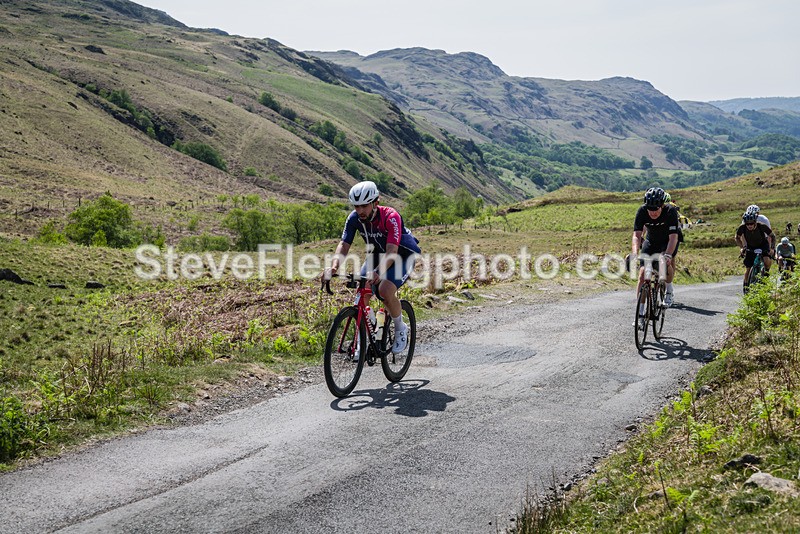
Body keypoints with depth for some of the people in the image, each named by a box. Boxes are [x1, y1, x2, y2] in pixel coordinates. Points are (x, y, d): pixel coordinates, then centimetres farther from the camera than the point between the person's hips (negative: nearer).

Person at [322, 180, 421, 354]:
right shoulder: (354, 218, -18)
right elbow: (344, 244, -22)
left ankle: (401, 329, -3)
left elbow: (392, 252, -42)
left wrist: (378, 273, -60)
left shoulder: (391, 217, -34)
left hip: (403, 253, -5)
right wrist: (333, 267, -41)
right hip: (377, 253, 6)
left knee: (385, 290, -28)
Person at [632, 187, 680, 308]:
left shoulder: (670, 211, -31)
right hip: (651, 242, 2)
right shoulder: (642, 211, -26)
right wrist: (634, 253, -48)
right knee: (643, 272, -11)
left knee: (666, 261, -30)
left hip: (668, 242, -2)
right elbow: (636, 235, -31)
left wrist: (667, 255, -55)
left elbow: (673, 237, -39)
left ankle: (669, 289, -3)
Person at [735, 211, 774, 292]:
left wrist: (771, 247, -26)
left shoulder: (762, 226, -33)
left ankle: (766, 272, 4)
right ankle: (745, 285, 14)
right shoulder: (742, 228, -28)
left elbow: (772, 236, -16)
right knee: (748, 268, -3)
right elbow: (737, 238, -7)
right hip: (750, 247, 2)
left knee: (767, 260, -28)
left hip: (763, 245, -2)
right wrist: (742, 247, -18)